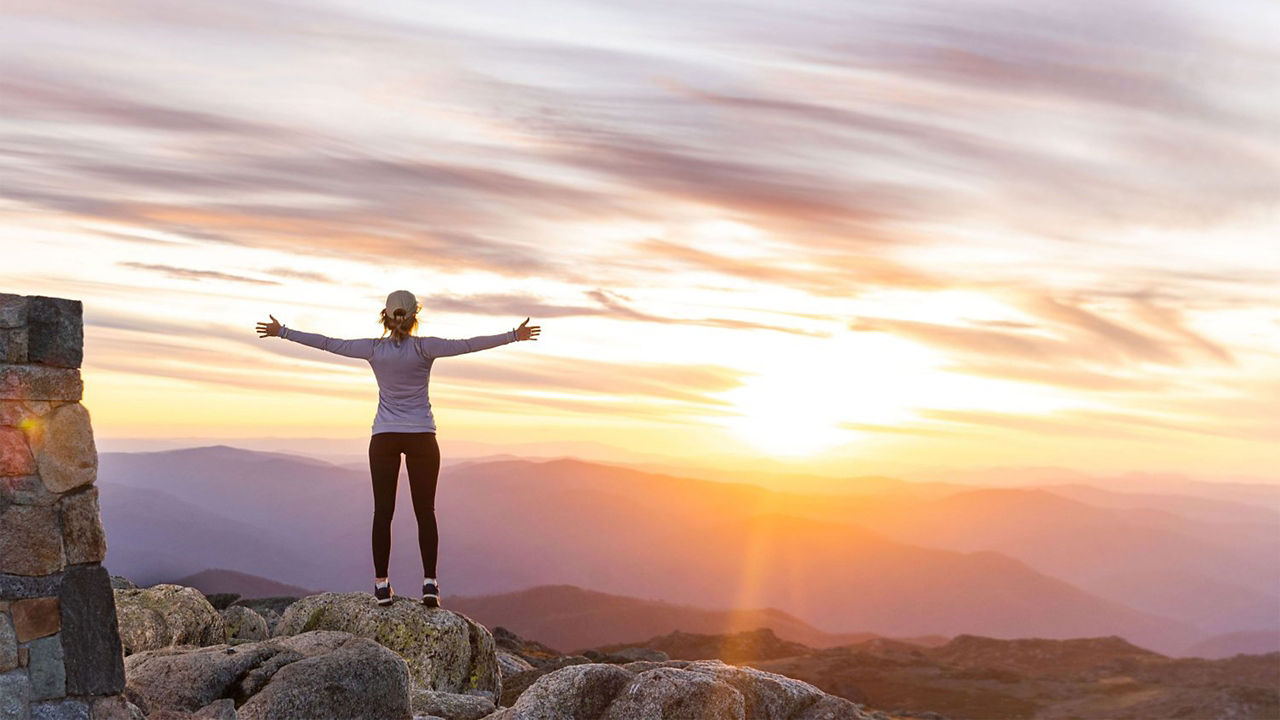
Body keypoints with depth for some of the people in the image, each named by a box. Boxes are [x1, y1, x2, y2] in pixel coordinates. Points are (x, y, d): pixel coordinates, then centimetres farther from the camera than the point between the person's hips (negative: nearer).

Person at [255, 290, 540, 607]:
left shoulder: (374, 349, -4)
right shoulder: (424, 348, -9)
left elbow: (327, 343, 0)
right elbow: (468, 345, -11)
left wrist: (282, 331, 9)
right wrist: (514, 336, -7)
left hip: (384, 438, 1)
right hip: (421, 437, -1)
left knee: (383, 510, 5)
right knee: (425, 511, 3)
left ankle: (382, 584, 5)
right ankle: (429, 582, -4)